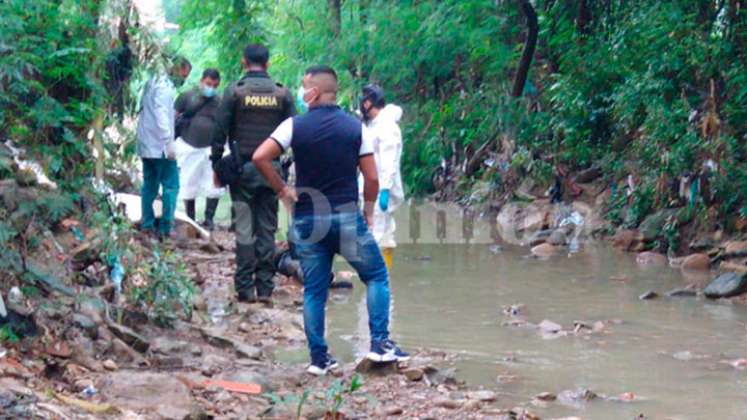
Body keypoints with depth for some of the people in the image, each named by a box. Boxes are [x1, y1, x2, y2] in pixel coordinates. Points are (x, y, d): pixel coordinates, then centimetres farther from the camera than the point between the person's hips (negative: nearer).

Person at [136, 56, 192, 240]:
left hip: (147, 146, 10)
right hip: (160, 147, -10)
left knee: (150, 185, 13)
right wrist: (169, 143, -24)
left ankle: (147, 225, 14)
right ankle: (165, 227, -9)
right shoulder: (165, 87, -14)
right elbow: (161, 116, -22)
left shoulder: (153, 83, 16)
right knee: (171, 185, -6)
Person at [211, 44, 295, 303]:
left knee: (244, 229, 2)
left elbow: (220, 132, -4)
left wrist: (216, 165, 3)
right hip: (271, 170, 2)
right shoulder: (282, 94, 3)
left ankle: (245, 288, -1)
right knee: (267, 229, 7)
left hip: (242, 168, -2)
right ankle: (265, 287, 6)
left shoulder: (234, 92, -4)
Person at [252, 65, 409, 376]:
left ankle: (318, 357, 11)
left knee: (314, 290, 9)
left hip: (307, 219, 1)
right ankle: (380, 344, 2)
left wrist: (281, 190, 1)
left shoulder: (295, 126, -3)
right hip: (347, 216, -1)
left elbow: (260, 158, -11)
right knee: (376, 277, 12)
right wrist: (368, 211, 12)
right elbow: (372, 178, -2)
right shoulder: (355, 127, 0)